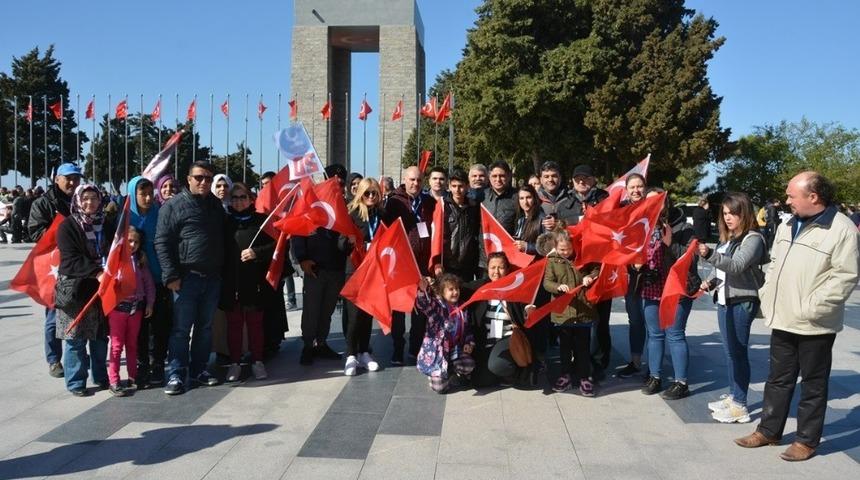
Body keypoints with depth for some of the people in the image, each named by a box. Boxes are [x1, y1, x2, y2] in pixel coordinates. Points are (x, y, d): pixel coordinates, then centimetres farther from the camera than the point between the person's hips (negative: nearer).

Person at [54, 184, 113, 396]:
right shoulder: (68, 226, -5)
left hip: (101, 288, 5)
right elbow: (71, 260, -14)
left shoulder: (104, 224, 11)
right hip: (75, 289, -5)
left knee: (100, 336, 11)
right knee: (75, 338, 0)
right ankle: (76, 382, 11)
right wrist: (96, 272, -25)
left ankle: (101, 376, 23)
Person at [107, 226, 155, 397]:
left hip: (136, 306, 4)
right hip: (118, 306, -4)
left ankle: (133, 377, 23)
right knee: (117, 345, 2)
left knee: (132, 344, 13)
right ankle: (114, 381, 8)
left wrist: (149, 303, 5)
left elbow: (148, 282, 8)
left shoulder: (140, 260, 6)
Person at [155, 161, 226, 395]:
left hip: (212, 277, 5)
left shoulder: (216, 205, 13)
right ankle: (176, 375, 6)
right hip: (187, 277, -5)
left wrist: (222, 269, 12)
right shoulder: (173, 205, -4)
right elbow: (162, 242, -8)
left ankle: (198, 369, 24)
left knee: (205, 326, 13)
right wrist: (170, 275, -14)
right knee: (181, 328, -1)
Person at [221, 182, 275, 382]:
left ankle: (257, 361, 18)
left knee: (255, 323, 8)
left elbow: (275, 244, 1)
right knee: (233, 323, 7)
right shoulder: (225, 221, 7)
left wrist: (257, 253, -13)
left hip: (255, 282, -1)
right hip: (230, 282, 1)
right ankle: (234, 362, 16)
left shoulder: (260, 220, 4)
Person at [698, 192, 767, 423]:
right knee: (729, 352, 16)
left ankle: (740, 406, 3)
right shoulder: (727, 238, 13)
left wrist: (709, 254, -38)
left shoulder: (753, 239, -12)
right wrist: (710, 282, 3)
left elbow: (736, 266, -26)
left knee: (739, 352, -4)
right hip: (724, 300, 8)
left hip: (742, 302, -8)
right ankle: (733, 395, 28)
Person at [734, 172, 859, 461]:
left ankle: (807, 440, 21)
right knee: (778, 379, 16)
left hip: (815, 326, -7)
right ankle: (768, 431, 28)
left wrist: (812, 308, -20)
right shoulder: (788, 226, 11)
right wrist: (766, 296, 9)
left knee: (813, 385, 8)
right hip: (783, 320, 7)